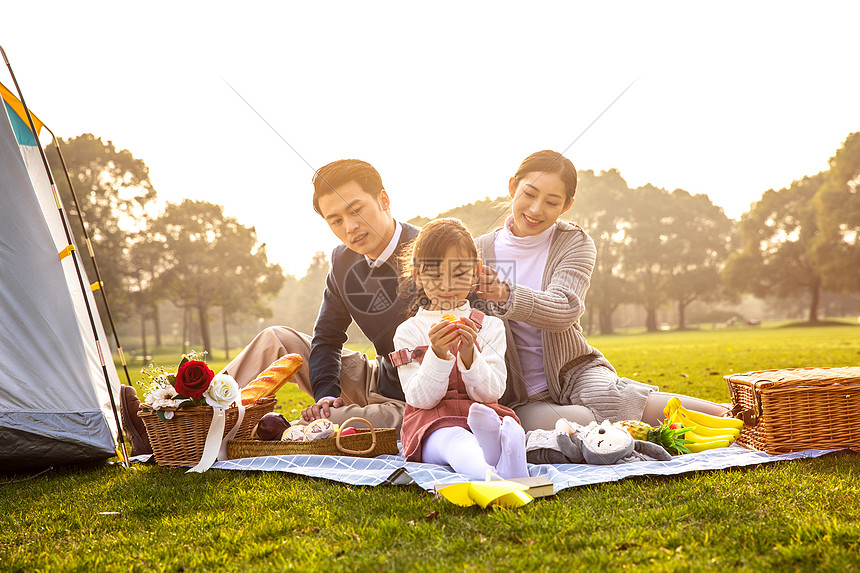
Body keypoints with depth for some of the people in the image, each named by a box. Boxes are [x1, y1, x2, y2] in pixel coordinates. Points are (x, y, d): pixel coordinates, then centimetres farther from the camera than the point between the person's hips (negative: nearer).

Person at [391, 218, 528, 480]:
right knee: (454, 438, -40)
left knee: (509, 427, -36)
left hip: (484, 412, 2)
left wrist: (469, 355, -17)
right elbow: (420, 399, -2)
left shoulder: (490, 326, 12)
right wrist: (437, 355, -20)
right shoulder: (408, 332, 8)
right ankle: (488, 472, -72)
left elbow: (491, 392, 2)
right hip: (431, 422, -2)